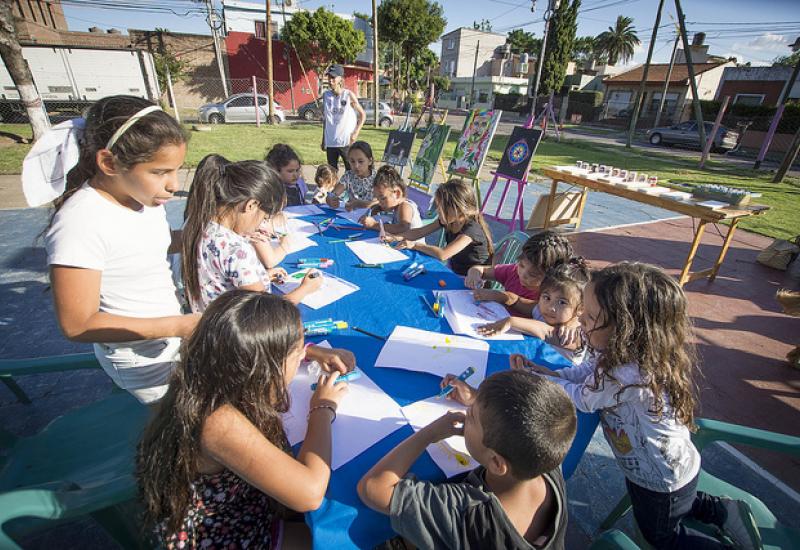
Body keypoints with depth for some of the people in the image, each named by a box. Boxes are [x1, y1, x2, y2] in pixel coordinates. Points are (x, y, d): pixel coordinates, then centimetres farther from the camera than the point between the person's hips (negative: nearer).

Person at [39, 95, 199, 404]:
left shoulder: (144, 194, -7)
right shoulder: (80, 224, -29)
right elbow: (78, 325, -24)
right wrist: (179, 326, -30)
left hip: (170, 333, 7)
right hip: (142, 361, -7)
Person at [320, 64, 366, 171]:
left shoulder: (349, 95, -5)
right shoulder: (326, 95, 6)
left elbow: (362, 115, 2)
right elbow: (324, 119, 14)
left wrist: (355, 133, -8)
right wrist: (323, 140, 13)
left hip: (346, 142, -3)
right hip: (330, 142, 4)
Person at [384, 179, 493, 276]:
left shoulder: (472, 229, -27)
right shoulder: (448, 220, -2)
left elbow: (442, 254, -35)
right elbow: (419, 232, 5)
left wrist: (415, 245, -24)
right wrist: (395, 238, -9)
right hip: (453, 272, 8)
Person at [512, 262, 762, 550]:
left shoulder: (629, 377, -43)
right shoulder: (628, 350, -18)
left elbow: (582, 398, -27)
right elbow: (587, 370, -7)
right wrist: (546, 373, -23)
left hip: (663, 481, -8)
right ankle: (722, 510, 33)